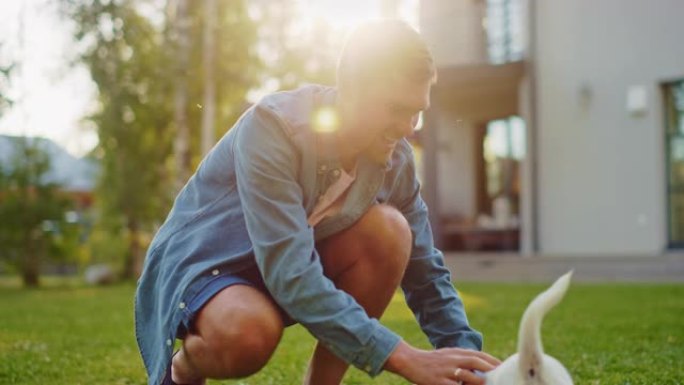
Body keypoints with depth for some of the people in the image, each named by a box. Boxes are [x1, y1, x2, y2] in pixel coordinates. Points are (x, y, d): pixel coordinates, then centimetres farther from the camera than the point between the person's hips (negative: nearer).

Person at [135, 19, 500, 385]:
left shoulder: (395, 158, -11)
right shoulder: (272, 126, -29)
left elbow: (426, 273, -5)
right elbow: (288, 272, -37)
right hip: (203, 261, -5)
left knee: (390, 230, -22)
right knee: (249, 332, -39)